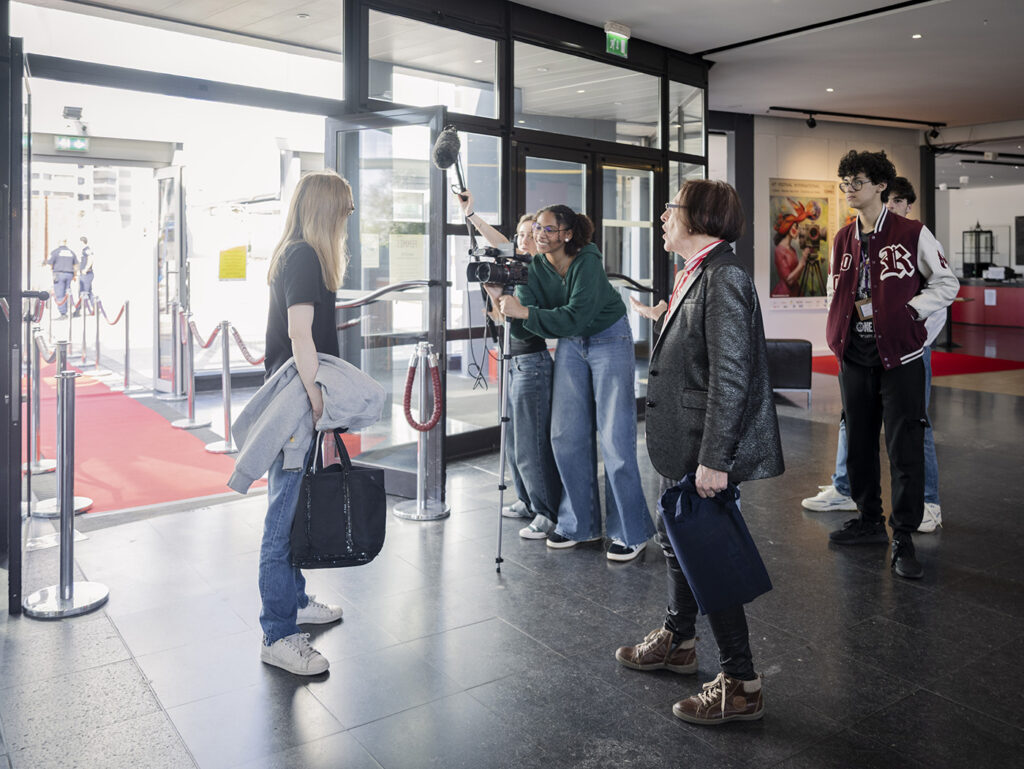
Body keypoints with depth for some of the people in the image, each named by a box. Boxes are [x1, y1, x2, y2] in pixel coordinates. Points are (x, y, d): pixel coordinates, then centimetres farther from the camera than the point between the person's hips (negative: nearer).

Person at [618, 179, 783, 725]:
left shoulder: (723, 277, -19)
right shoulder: (696, 275, 13)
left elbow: (730, 375, -25)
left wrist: (714, 459, -26)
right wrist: (663, 320, 17)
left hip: (706, 449, -10)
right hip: (683, 445, 11)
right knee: (675, 537, 22)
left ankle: (741, 685, 15)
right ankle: (677, 641, 43)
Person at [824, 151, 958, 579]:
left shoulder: (913, 234, -5)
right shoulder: (843, 240, 11)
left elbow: (947, 285, -1)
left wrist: (904, 310, -12)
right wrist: (839, 329, 5)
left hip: (900, 356, -5)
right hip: (854, 355, 5)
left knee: (905, 449, -4)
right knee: (859, 444, 12)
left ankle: (903, 539, 6)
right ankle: (869, 521, 28)